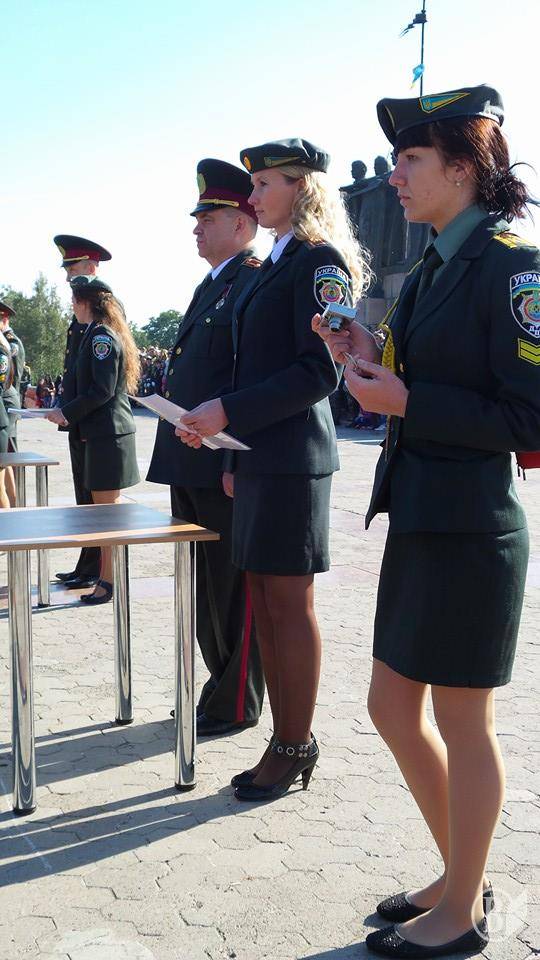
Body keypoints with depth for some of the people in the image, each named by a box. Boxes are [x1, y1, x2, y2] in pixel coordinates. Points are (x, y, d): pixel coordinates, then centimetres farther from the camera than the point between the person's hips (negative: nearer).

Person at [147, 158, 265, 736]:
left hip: (228, 470, -9)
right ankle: (221, 686, 33)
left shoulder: (257, 284, -10)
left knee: (233, 590, 3)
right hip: (191, 468, 9)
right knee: (205, 588, 18)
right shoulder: (209, 288, 19)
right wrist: (178, 461, 19)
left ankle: (235, 707, 17)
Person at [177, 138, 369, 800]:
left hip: (291, 457, -9)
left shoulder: (320, 262, -8)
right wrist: (237, 453, 18)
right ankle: (285, 739, 23)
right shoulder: (275, 265, 19)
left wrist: (227, 411, -20)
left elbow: (320, 371, -17)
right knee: (264, 599, 11)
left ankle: (295, 749, 12)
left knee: (290, 603, -1)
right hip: (257, 456, 9)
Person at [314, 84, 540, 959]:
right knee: (394, 707, 16)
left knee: (463, 724, 6)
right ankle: (461, 875, 36)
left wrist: (406, 400, -18)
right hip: (416, 520, 9)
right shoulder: (430, 272, 13)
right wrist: (372, 361, 3)